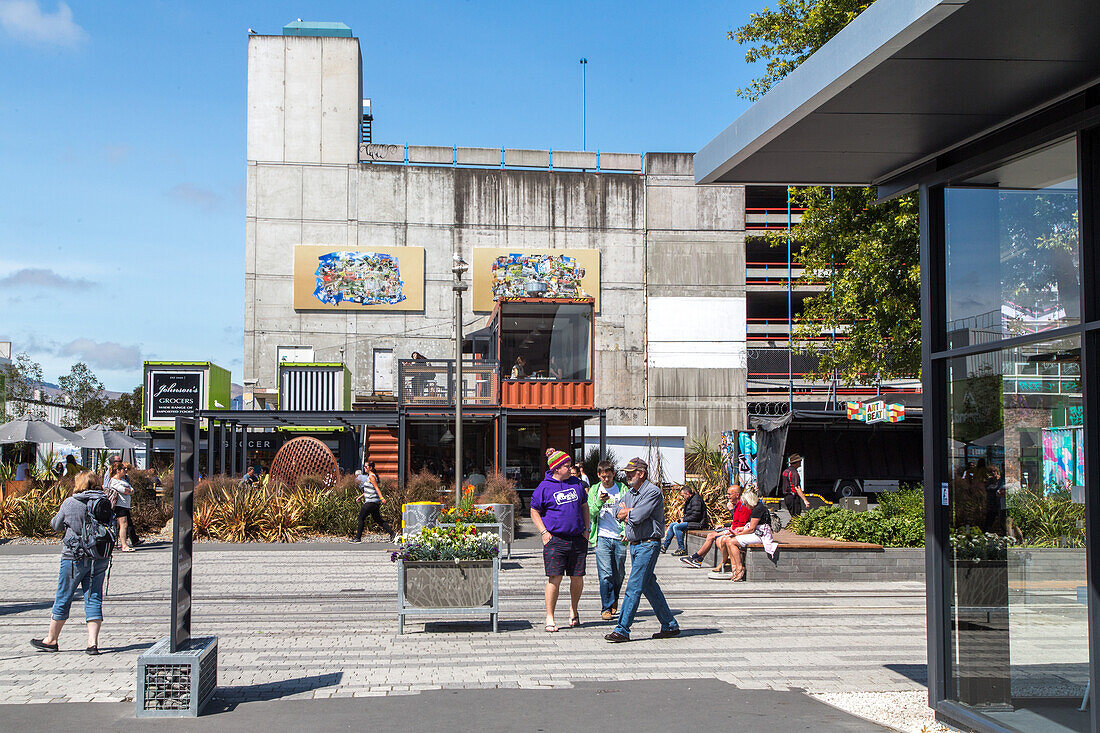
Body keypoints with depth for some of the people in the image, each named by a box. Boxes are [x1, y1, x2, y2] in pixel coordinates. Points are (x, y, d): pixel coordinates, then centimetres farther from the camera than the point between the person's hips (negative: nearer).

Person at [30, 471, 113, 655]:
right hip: (101, 558, 3)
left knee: (63, 598, 10)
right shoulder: (106, 502, 0)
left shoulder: (70, 503, -7)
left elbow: (56, 525, 6)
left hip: (75, 557, -3)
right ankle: (93, 642, -2)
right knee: (94, 598, 6)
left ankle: (51, 640, 22)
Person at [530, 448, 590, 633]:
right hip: (555, 539, -4)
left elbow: (584, 507, 21)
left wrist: (587, 529, 11)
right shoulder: (545, 487, -2)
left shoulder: (576, 483, 12)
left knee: (577, 578, 6)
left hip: (578, 539, 4)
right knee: (554, 578, -9)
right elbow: (534, 512, 5)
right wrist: (543, 532, -6)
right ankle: (549, 618, -2)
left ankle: (573, 610, 29)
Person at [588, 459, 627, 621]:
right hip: (602, 537, -1)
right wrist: (599, 502, -16)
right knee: (605, 574, -10)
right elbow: (590, 513, 2)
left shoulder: (622, 489, 6)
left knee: (619, 574, 8)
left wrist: (627, 530, -7)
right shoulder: (594, 490, 9)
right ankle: (606, 608, -4)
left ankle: (614, 599, 33)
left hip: (620, 538, 1)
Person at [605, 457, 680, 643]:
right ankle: (670, 625, 20)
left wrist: (627, 512, -1)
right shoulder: (629, 493, 16)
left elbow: (637, 517, -21)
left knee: (634, 587, -10)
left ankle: (622, 630, -10)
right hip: (634, 544, 9)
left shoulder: (653, 492, -12)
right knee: (650, 587, 12)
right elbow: (619, 514, 8)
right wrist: (632, 513, -10)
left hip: (648, 545, -9)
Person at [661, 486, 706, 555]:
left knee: (676, 527, -23)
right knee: (672, 525, 9)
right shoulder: (690, 500, 16)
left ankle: (682, 549, -21)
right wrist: (682, 518, 5)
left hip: (697, 523, -11)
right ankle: (665, 546, 10)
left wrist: (684, 519, -14)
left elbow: (695, 516, -24)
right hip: (689, 521, 11)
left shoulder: (696, 500, -17)